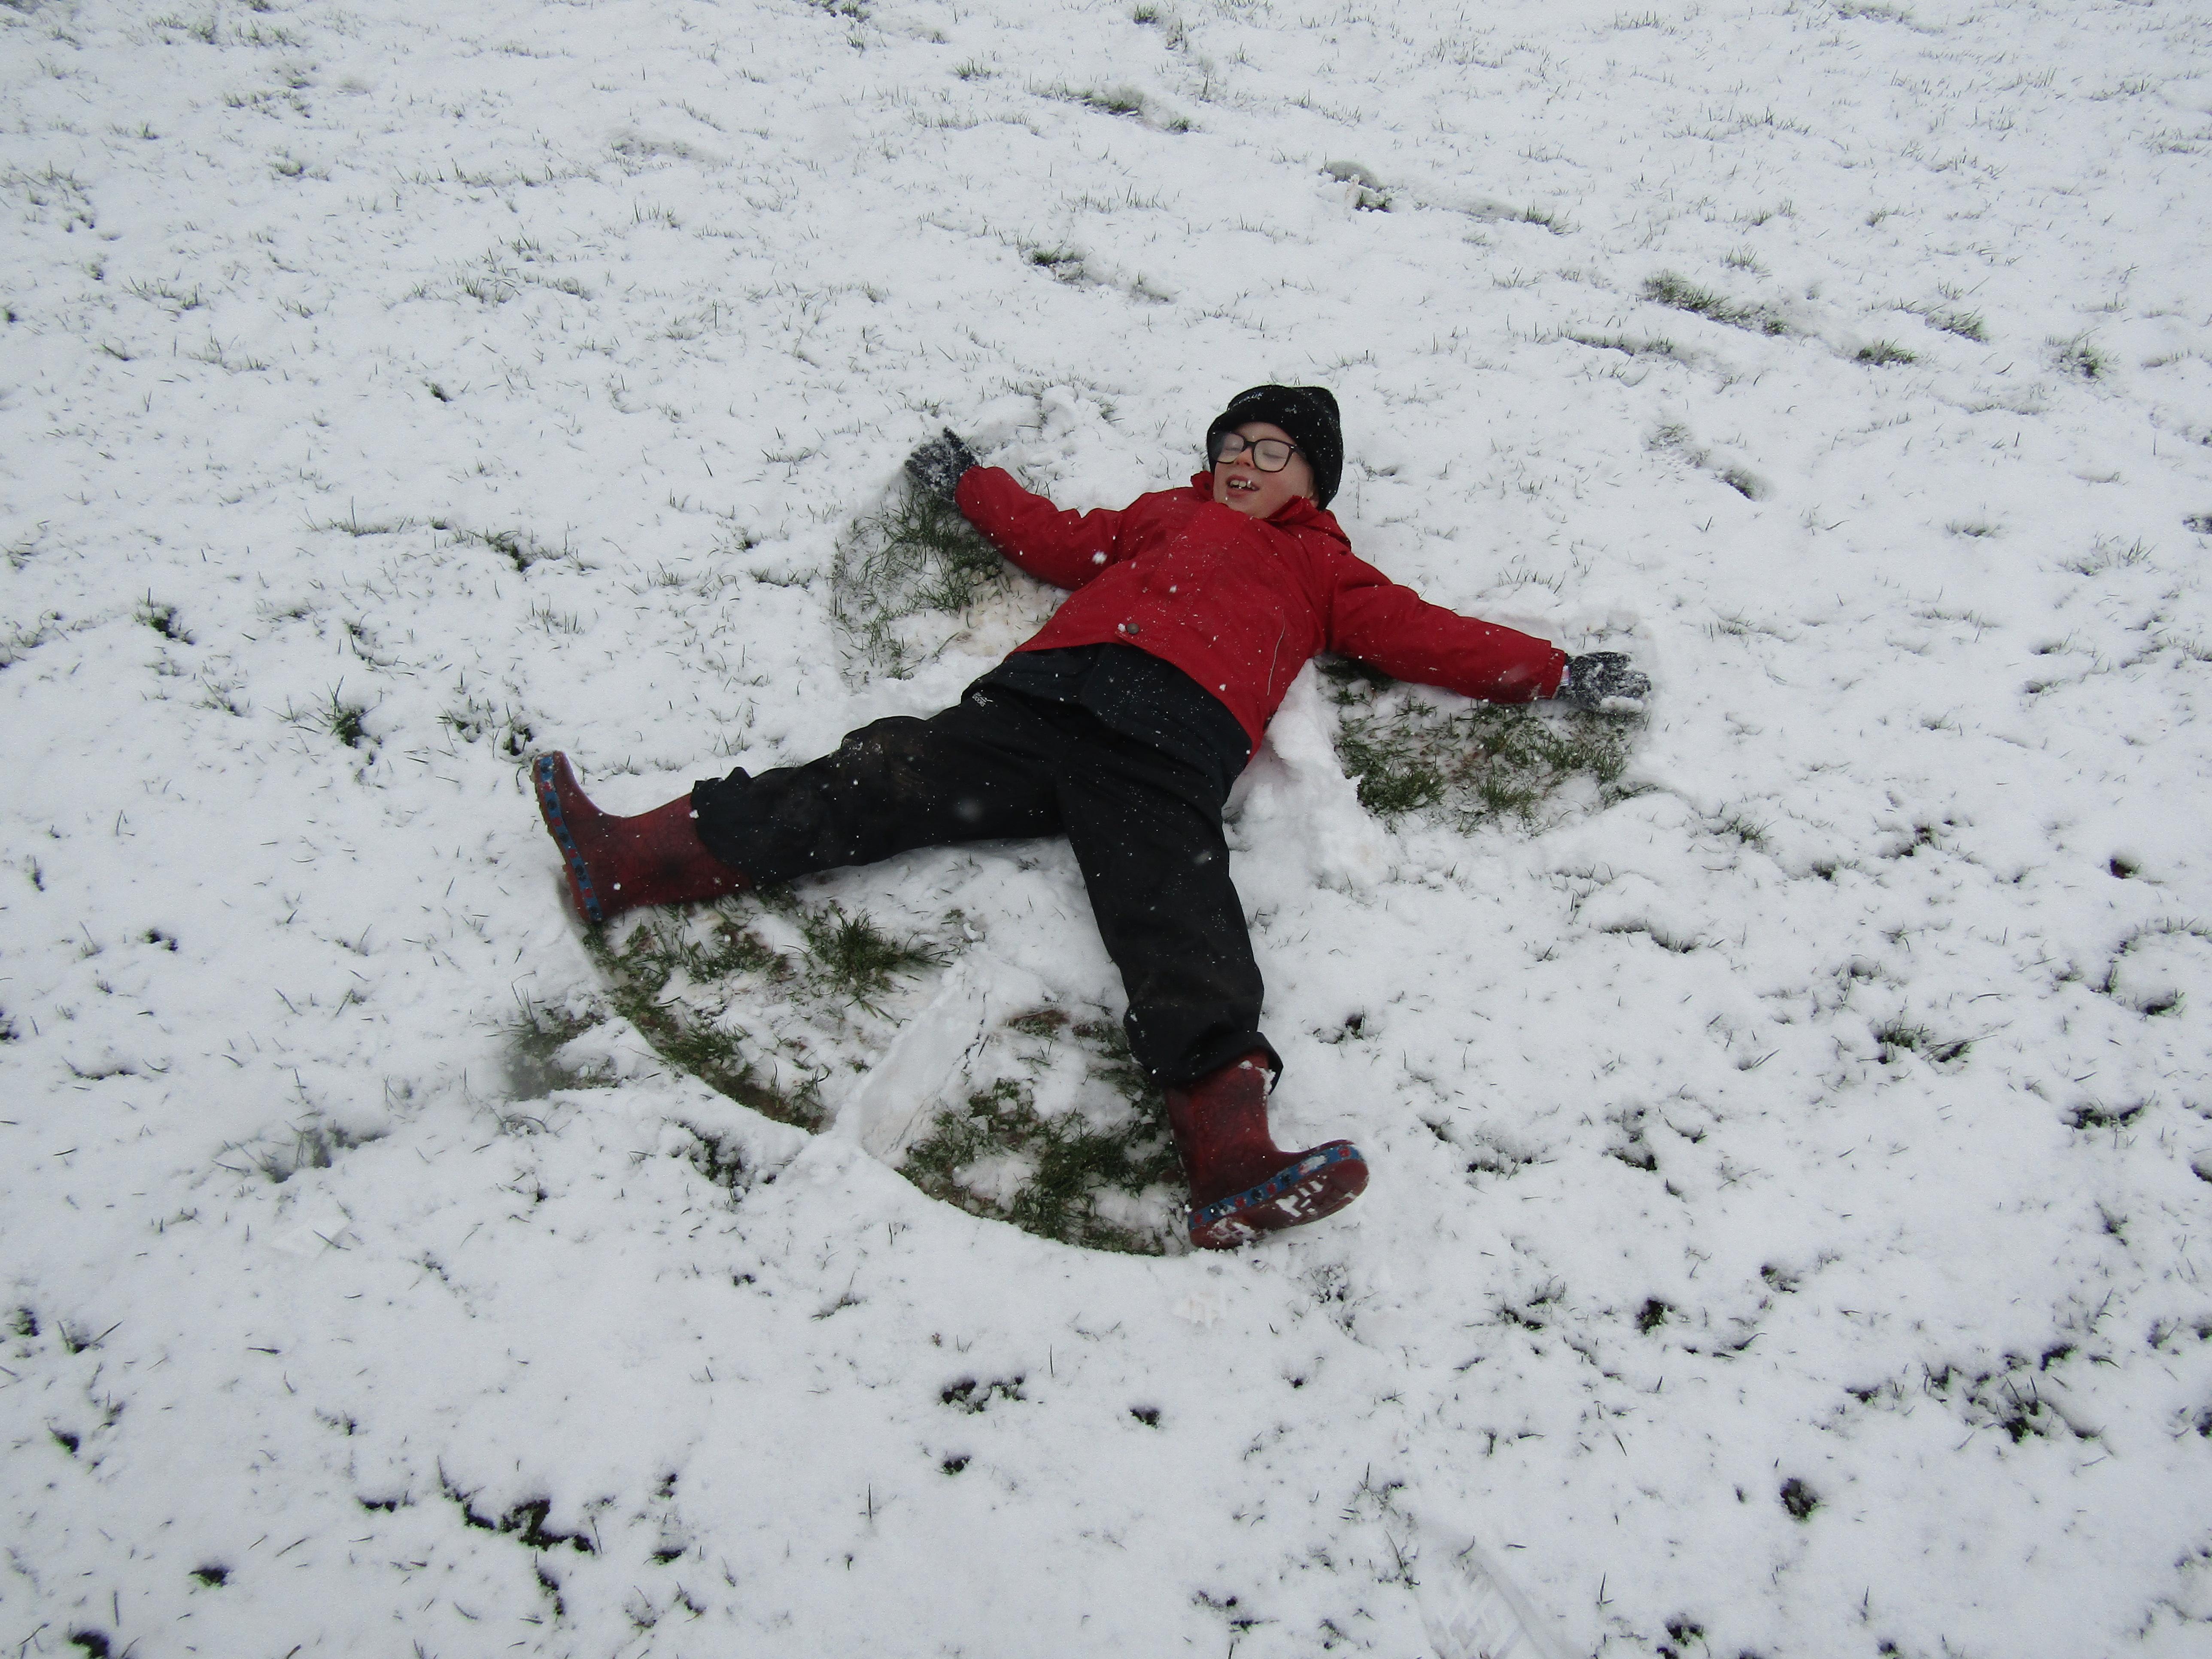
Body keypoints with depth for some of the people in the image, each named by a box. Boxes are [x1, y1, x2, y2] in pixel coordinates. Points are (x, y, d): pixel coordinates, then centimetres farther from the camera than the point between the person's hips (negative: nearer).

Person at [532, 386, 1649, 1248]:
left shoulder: (1322, 570, 30)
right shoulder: (1167, 515, 38)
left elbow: (1423, 634, 26)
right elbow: (1061, 542, 45)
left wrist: (1560, 674, 22)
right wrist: (967, 483, 54)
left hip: (1169, 745, -3)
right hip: (1043, 697, 3)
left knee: (1181, 938, -25)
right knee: (889, 778, -15)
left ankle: (1232, 1159, -46)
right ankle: (637, 862, -22)